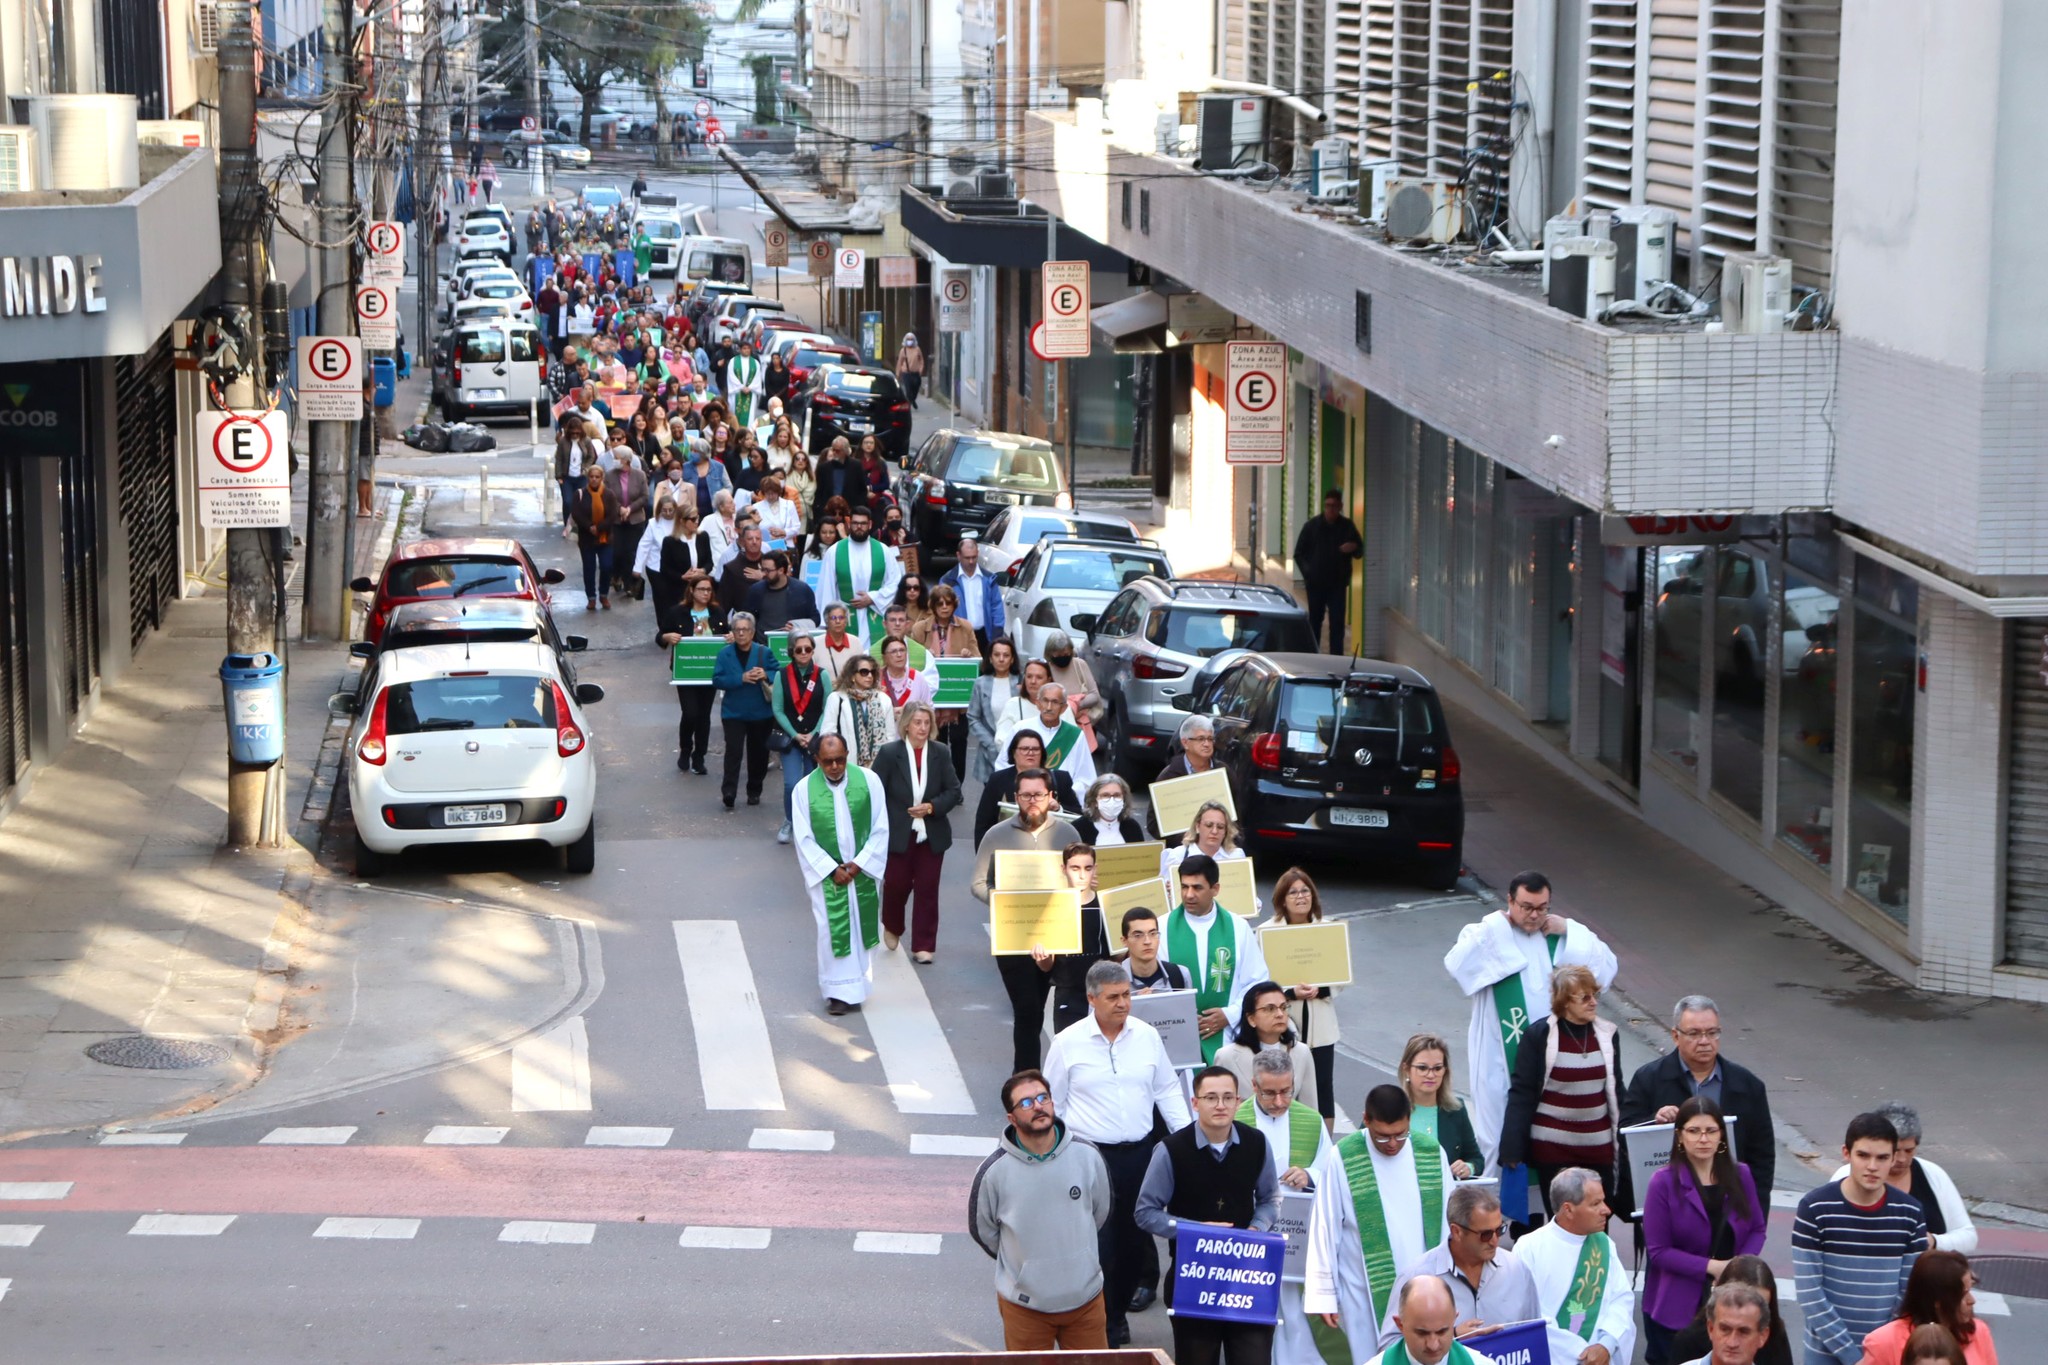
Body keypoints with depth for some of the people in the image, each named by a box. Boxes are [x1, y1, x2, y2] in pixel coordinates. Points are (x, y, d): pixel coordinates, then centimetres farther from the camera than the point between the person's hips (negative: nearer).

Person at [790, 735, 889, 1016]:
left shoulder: (868, 781, -7)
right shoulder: (805, 790, -9)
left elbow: (881, 830, -4)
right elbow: (804, 839, -6)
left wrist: (859, 863, -11)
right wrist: (832, 869, -13)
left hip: (864, 870, 2)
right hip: (827, 874, -2)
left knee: (862, 926, 10)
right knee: (833, 931, -3)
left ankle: (859, 981, 26)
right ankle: (839, 990, 5)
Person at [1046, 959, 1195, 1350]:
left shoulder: (1147, 1036, 3)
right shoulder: (1068, 1043, -4)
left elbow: (1167, 1090, 12)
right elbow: (1053, 1104, 4)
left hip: (1140, 1153, 3)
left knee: (1135, 1240, 10)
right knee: (1099, 1244, -7)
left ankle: (1118, 1313, 29)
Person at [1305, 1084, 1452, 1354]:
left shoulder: (1432, 1154, 0)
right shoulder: (1341, 1160, -7)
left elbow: (1448, 1223, 6)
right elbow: (1324, 1231, -4)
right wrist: (1324, 1295, -5)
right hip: (1368, 1296, -2)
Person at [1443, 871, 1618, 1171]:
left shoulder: (1559, 938, 8)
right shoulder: (1486, 936, -3)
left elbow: (1607, 967, -1)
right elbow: (1457, 965, -24)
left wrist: (1569, 931, -6)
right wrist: (1494, 926, -18)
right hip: (1502, 1055, -3)